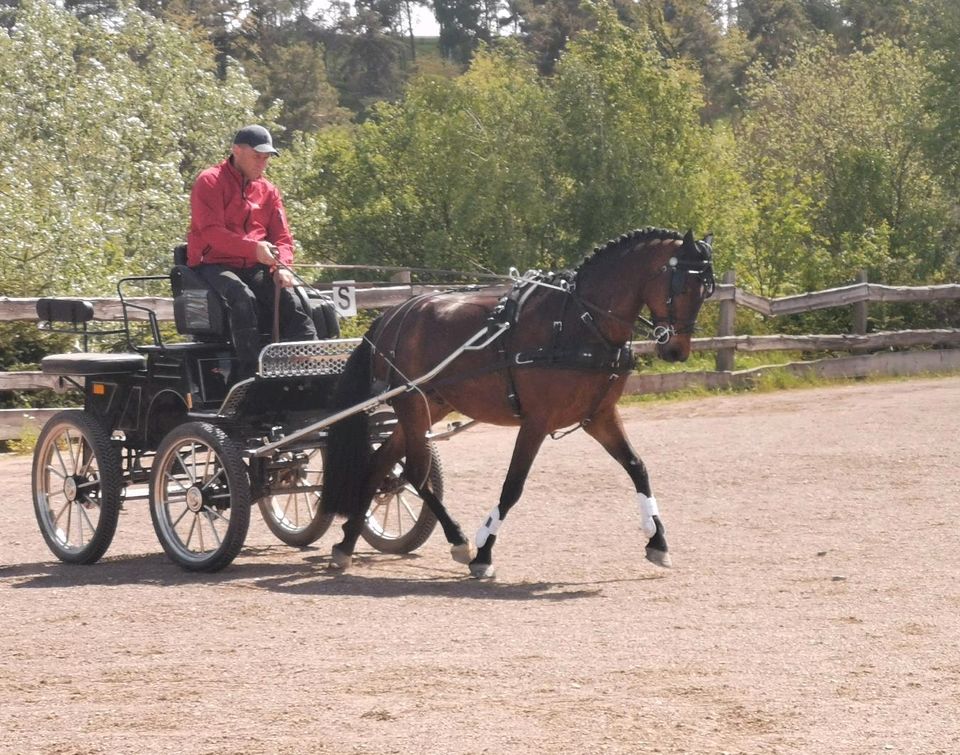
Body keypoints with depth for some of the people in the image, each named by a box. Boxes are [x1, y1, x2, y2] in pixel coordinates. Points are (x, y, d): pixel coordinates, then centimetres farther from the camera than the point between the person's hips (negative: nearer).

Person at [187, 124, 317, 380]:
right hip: (213, 265, -5)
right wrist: (253, 248, -30)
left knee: (291, 300, -22)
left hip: (255, 268, 5)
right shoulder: (210, 182, -3)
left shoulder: (268, 191, 17)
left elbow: (282, 237, 13)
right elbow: (211, 232, -16)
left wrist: (282, 265, -11)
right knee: (243, 298, -36)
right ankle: (251, 373, -40)